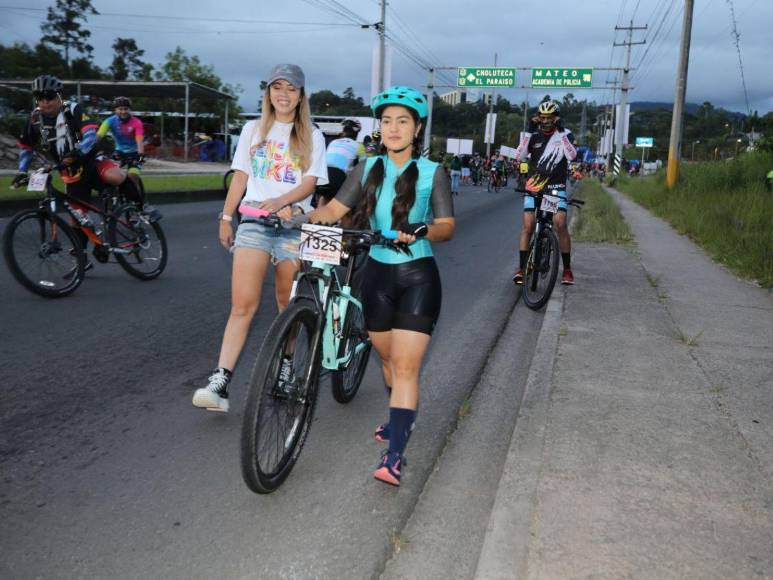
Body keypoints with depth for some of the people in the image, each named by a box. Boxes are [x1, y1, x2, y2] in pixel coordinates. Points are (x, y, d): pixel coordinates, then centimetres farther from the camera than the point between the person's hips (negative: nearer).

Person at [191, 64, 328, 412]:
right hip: (254, 222, 0)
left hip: (293, 224, 0)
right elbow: (240, 177, 16)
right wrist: (226, 218, 10)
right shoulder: (253, 130, 16)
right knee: (243, 305, -12)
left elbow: (310, 183, -1)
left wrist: (280, 202, -18)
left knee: (289, 306, 5)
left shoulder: (312, 137, 10)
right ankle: (220, 382, -16)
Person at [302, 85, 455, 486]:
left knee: (405, 366, -9)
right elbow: (335, 209, 5)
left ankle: (395, 455, -7)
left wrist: (420, 231, -28)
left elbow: (447, 226, -8)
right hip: (377, 273, 4)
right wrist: (301, 217, -15)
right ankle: (402, 418, 43)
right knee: (387, 358, 18)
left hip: (417, 276, -4)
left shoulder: (432, 172, -3)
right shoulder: (368, 169, 6)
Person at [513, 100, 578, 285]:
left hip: (556, 186, -1)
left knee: (561, 225, -15)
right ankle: (521, 268, 2)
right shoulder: (534, 135, 3)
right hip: (534, 185, 1)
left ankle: (567, 269, -2)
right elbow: (519, 156, -12)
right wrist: (529, 131, -18)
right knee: (528, 227, -8)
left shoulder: (565, 134, 1)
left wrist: (561, 132, -23)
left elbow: (572, 155, -17)